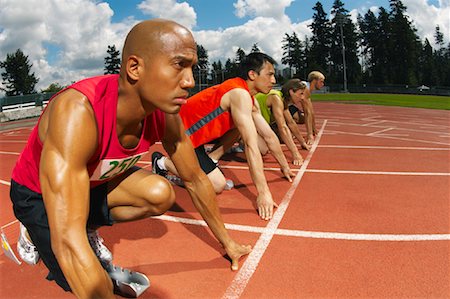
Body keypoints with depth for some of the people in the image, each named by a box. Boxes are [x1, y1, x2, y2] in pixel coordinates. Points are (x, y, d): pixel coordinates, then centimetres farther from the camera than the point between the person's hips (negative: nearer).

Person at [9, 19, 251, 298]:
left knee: (160, 194, -19)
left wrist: (227, 242, 1)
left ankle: (88, 230, 4)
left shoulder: (165, 114, -20)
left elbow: (195, 179, -6)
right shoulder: (76, 112, -40)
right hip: (39, 195, -4)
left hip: (95, 182, 5)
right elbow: (69, 243, -43)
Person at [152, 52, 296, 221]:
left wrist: (285, 167, 17)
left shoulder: (249, 99, 6)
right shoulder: (240, 94, -25)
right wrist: (263, 193, -32)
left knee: (242, 126, 10)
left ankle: (210, 161, 7)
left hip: (196, 132, 10)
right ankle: (164, 163, 0)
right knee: (218, 185, -15)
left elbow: (269, 136, 12)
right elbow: (251, 146, -32)